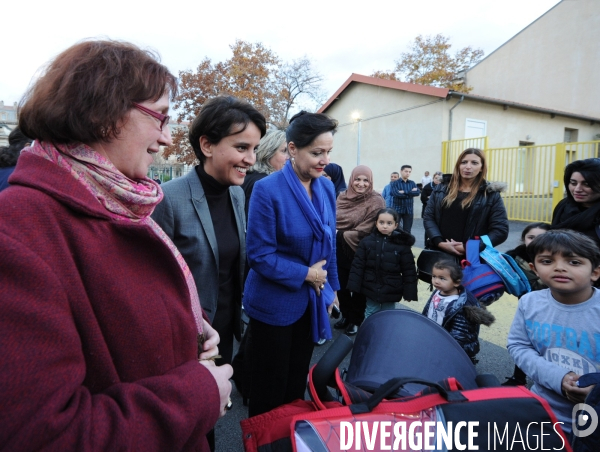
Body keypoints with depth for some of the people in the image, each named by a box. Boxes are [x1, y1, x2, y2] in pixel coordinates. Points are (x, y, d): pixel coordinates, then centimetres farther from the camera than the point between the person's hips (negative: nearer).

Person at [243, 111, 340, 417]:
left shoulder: (327, 188, -1)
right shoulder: (268, 189, -20)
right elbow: (259, 255, -20)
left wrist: (331, 287, 9)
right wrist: (305, 274, -17)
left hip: (310, 301, 6)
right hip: (275, 303, -5)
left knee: (297, 382, 24)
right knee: (270, 387, 14)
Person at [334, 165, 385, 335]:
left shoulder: (375, 201, -12)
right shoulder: (342, 197, 4)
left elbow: (367, 229, -19)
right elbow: (334, 219, 10)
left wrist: (342, 235, -16)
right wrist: (334, 234, -8)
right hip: (340, 251, 5)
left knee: (358, 287, 13)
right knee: (341, 286, 17)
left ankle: (356, 320, 32)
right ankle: (346, 316, 38)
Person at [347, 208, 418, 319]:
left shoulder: (402, 244, -9)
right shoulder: (367, 241, -7)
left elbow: (409, 270, -5)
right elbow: (357, 265, -5)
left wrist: (409, 292, -5)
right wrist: (354, 286, -8)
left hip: (391, 290, 0)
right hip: (371, 288, 1)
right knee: (370, 314, 17)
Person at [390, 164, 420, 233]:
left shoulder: (412, 183, 10)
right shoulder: (394, 183, -2)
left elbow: (418, 192, -8)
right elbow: (395, 193, -20)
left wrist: (404, 192, -16)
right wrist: (411, 192, -12)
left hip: (409, 210, 3)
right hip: (397, 209, -3)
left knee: (407, 231, 9)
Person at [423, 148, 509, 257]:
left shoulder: (491, 195, -1)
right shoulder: (441, 189, 7)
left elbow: (501, 230, -6)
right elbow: (428, 217, 3)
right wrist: (440, 243, -14)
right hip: (439, 253, 2)